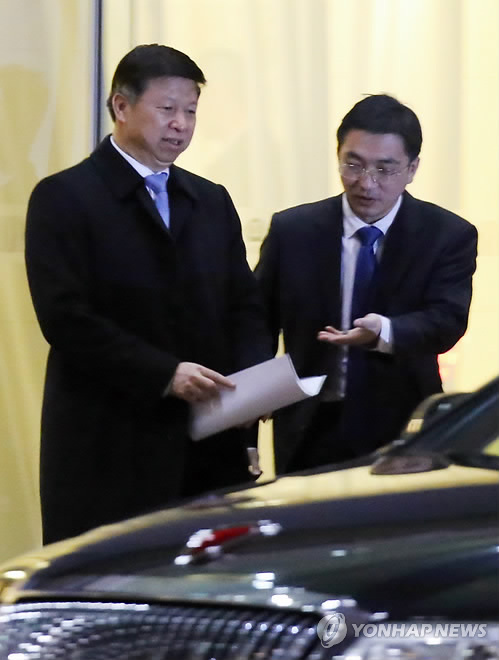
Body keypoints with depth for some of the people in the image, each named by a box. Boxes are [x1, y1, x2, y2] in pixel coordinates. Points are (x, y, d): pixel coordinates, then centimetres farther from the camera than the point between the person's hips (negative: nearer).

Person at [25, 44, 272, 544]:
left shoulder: (212, 202, 17)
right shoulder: (63, 198, -2)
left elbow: (244, 306, 16)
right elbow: (66, 317, -12)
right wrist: (164, 374, -19)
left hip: (209, 447, 5)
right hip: (110, 449, -5)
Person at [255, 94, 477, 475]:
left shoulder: (448, 236, -3)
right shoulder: (292, 230, 1)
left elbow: (447, 320, -16)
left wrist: (385, 332, -36)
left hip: (402, 433, -1)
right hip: (309, 433, 1)